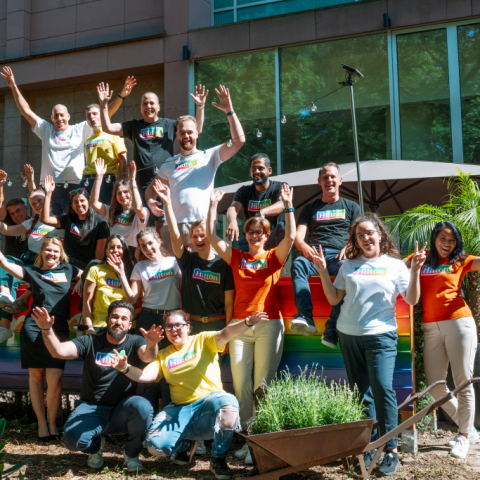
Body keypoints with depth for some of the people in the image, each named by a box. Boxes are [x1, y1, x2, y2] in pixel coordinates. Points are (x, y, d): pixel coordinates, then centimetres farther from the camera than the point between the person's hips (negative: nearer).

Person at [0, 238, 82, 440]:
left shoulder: (67, 269, 14)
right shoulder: (32, 272, 9)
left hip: (58, 330, 0)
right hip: (34, 329, 0)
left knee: (55, 379, -9)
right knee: (35, 376, 4)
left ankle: (52, 422, 8)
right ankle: (41, 423, 15)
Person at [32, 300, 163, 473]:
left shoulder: (135, 342, 0)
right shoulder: (90, 342, 2)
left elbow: (147, 357, -23)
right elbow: (59, 351, -11)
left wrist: (152, 344, -47)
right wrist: (47, 330, -30)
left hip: (122, 410, 0)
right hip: (92, 408, 1)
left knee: (142, 407, -33)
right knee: (73, 438, -28)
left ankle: (131, 454, -2)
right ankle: (96, 446, 13)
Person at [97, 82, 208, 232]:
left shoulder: (169, 125, 11)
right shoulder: (134, 126, 16)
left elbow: (197, 129, 7)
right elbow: (108, 128, 11)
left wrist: (200, 106, -4)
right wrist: (103, 105, 1)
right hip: (142, 182, 2)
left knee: (162, 223, -2)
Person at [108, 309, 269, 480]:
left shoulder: (203, 340, 4)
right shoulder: (163, 355, 15)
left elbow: (226, 334, -15)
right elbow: (145, 375, 1)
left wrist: (247, 323, -35)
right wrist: (126, 368, -20)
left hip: (209, 402, -3)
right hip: (180, 410, 3)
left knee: (228, 403, -38)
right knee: (155, 444, -20)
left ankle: (218, 459, -14)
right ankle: (186, 444, 16)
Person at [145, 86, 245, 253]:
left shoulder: (209, 156, 10)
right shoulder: (170, 164, 21)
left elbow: (239, 140, 0)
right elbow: (152, 189, 25)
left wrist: (229, 111, -4)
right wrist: (150, 201, 1)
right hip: (174, 227, 3)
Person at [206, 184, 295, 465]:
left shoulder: (274, 257, 4)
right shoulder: (236, 257, 9)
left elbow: (291, 236, -11)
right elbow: (212, 236, 5)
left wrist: (288, 205, -13)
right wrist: (214, 205, 2)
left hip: (269, 325, -2)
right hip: (240, 325, 2)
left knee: (262, 384, -2)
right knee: (241, 385, 0)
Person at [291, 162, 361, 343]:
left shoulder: (351, 206, 25)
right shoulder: (310, 209, 27)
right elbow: (298, 236, 14)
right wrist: (304, 247, -11)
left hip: (338, 255, -1)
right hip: (314, 254, 1)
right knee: (298, 264, -35)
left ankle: (332, 329, -44)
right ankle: (305, 317, -48)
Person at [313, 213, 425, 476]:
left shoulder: (394, 265, 5)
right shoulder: (348, 265, 11)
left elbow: (412, 300, 0)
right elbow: (334, 299, 9)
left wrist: (415, 270, -10)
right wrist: (323, 270, 2)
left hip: (380, 336, -3)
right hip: (349, 336, 3)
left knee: (383, 389, -13)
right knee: (362, 393, 7)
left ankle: (391, 450, -4)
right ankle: (368, 448, 16)